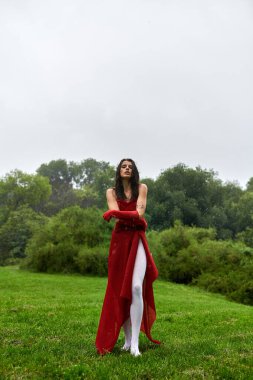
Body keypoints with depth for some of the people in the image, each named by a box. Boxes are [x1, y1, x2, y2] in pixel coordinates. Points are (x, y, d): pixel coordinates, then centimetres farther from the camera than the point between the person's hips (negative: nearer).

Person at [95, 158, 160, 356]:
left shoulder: (141, 188, 7)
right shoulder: (111, 192, 11)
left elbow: (140, 212, -8)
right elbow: (115, 212, -6)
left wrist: (118, 213, -14)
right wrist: (133, 216, -15)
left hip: (137, 240, -2)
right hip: (119, 241, 2)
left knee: (136, 287, -18)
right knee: (120, 291, 3)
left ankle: (135, 343, -13)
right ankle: (127, 339, 17)